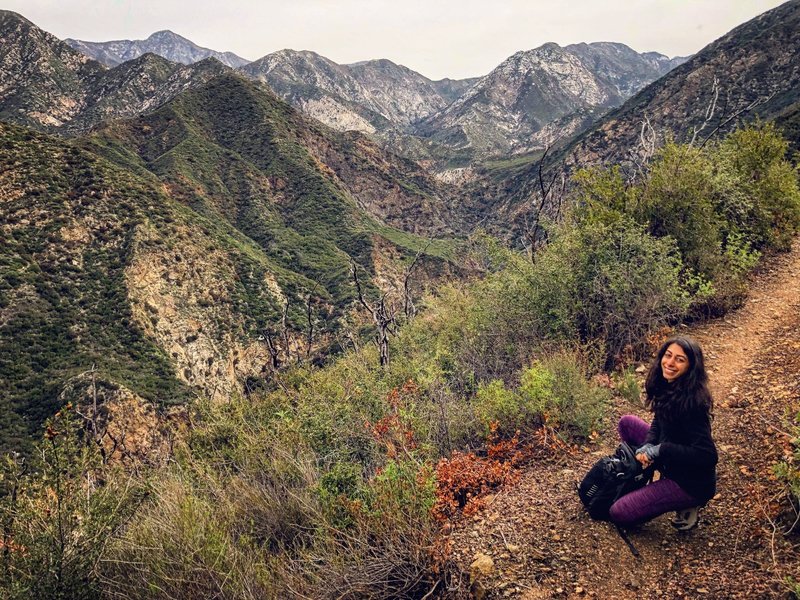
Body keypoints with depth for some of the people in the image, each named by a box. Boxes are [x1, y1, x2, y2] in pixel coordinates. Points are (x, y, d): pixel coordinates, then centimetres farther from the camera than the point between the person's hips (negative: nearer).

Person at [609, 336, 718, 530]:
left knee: (618, 513, -9)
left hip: (693, 481, -8)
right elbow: (659, 422, 10)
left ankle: (685, 503, 2)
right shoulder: (667, 386, -4)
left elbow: (708, 456, -31)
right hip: (671, 463, 8)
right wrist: (647, 446, -10)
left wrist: (658, 450, -26)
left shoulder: (690, 402, -30)